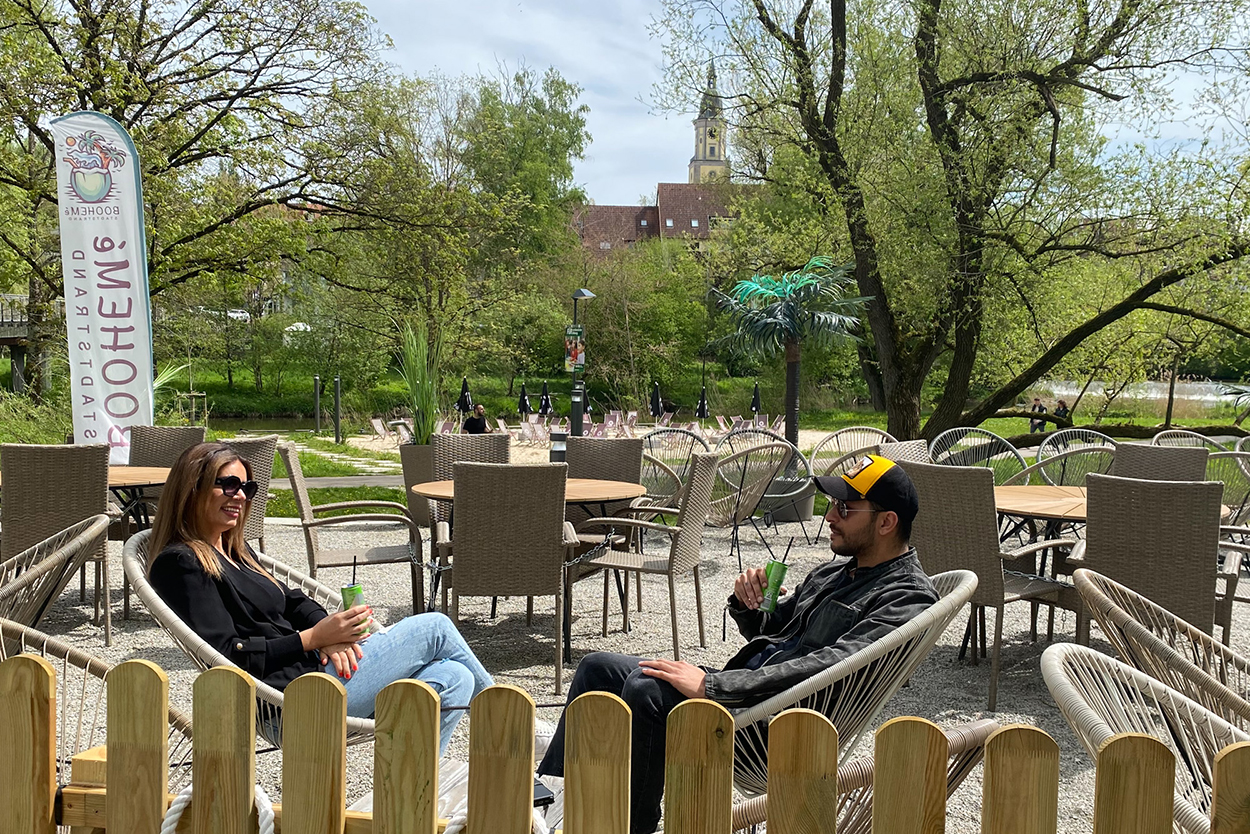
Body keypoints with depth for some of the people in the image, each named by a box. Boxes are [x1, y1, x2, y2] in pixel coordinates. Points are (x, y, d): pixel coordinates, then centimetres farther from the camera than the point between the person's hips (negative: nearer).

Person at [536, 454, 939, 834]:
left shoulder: (908, 598, -12)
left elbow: (832, 665, -26)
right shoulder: (831, 571, 17)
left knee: (647, 688, -30)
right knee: (598, 667, 7)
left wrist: (711, 685, -27)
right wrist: (747, 605, 2)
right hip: (747, 688, 10)